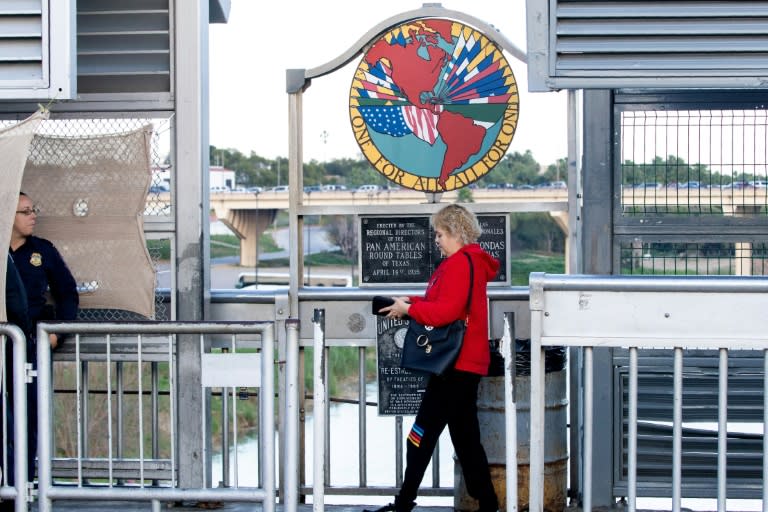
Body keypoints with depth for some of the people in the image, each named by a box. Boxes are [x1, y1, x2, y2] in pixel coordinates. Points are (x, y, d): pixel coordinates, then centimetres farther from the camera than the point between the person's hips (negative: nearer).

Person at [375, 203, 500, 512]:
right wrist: (410, 303, 5)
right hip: (463, 363, 11)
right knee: (466, 438, 12)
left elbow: (447, 310, -23)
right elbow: (445, 304, 18)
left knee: (423, 435, -6)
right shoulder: (469, 261, 18)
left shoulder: (460, 263, -14)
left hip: (456, 365, -11)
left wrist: (409, 308, -13)